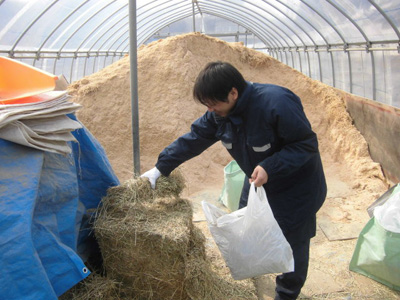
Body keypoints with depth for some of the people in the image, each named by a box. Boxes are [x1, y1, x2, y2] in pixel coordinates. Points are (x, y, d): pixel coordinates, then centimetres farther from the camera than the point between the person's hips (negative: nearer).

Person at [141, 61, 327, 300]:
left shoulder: (277, 103, -34)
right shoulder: (219, 113, -11)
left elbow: (307, 144, -27)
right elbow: (193, 139, -4)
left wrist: (270, 168, -36)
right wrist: (161, 167, -8)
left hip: (296, 187, -6)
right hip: (258, 182, 7)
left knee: (291, 243, 6)